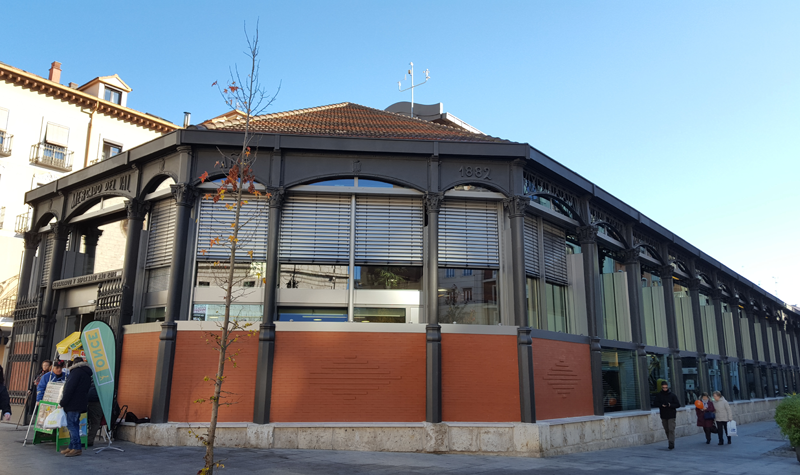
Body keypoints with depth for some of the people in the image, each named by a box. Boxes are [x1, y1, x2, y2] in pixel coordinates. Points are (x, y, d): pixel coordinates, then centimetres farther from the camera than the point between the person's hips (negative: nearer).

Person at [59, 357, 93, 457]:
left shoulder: (76, 371, -10)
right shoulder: (87, 374, 20)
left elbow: (69, 388, -17)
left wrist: (63, 403, -13)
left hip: (73, 404, -9)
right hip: (81, 404, 9)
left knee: (71, 425, -8)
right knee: (74, 425, 14)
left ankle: (76, 448, -10)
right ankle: (72, 447, 18)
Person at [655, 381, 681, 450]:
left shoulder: (672, 395, -3)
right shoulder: (659, 395, 4)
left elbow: (678, 405, -3)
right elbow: (656, 403, -1)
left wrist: (670, 405, -19)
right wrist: (662, 405, -20)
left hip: (671, 415, -3)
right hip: (663, 415, 3)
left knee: (671, 429, -12)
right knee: (667, 430, 9)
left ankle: (671, 443, -11)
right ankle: (670, 442, 21)